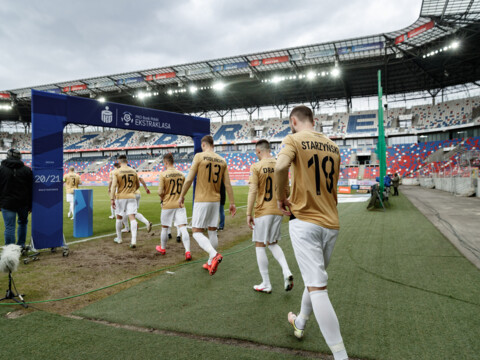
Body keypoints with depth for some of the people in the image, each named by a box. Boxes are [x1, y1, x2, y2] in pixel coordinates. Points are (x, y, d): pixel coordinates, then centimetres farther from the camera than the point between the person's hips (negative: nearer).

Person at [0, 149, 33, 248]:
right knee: (23, 223, 21)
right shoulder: (27, 170, 0)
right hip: (23, 203, 2)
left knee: (9, 227, 0)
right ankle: (21, 245, 26)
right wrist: (30, 205, 8)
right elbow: (31, 189, 2)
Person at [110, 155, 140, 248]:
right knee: (132, 217, -4)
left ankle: (119, 238, 29)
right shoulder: (133, 171, 4)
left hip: (120, 197, -1)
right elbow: (138, 185, 13)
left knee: (119, 217, 15)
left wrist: (112, 199, -15)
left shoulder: (117, 172, -6)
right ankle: (133, 241, -14)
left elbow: (113, 186, -15)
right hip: (131, 197, 1)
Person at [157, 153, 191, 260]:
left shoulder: (163, 174, -11)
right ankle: (188, 251, -14)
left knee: (164, 227, 16)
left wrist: (163, 199, 8)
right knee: (183, 227, -3)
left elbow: (160, 192, -12)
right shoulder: (181, 174, 3)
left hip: (167, 205, -2)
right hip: (179, 204, 3)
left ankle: (162, 248, 35)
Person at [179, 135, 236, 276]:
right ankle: (210, 263, 22)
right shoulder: (222, 160, 7)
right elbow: (228, 184, 5)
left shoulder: (199, 156, -7)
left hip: (201, 200, -5)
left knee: (196, 232, 0)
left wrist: (182, 196, 3)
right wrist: (232, 203, 10)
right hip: (216, 200, 5)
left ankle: (214, 254, -21)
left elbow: (189, 179, -9)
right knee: (212, 231, 14)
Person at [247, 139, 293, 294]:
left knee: (260, 245, 7)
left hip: (263, 211, -5)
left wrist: (248, 213, -12)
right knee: (273, 243, 21)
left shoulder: (256, 167, -9)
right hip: (278, 211, 6)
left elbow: (253, 191, -15)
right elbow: (287, 190, 11)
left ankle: (266, 284, 14)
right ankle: (286, 271, 3)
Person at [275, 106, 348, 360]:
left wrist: (281, 198, -12)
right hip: (331, 223, 7)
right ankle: (299, 323, 44)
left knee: (317, 288, -5)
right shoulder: (332, 146, 13)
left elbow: (281, 167, -28)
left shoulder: (293, 140, -6)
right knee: (315, 279, 22)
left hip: (305, 222, -7)